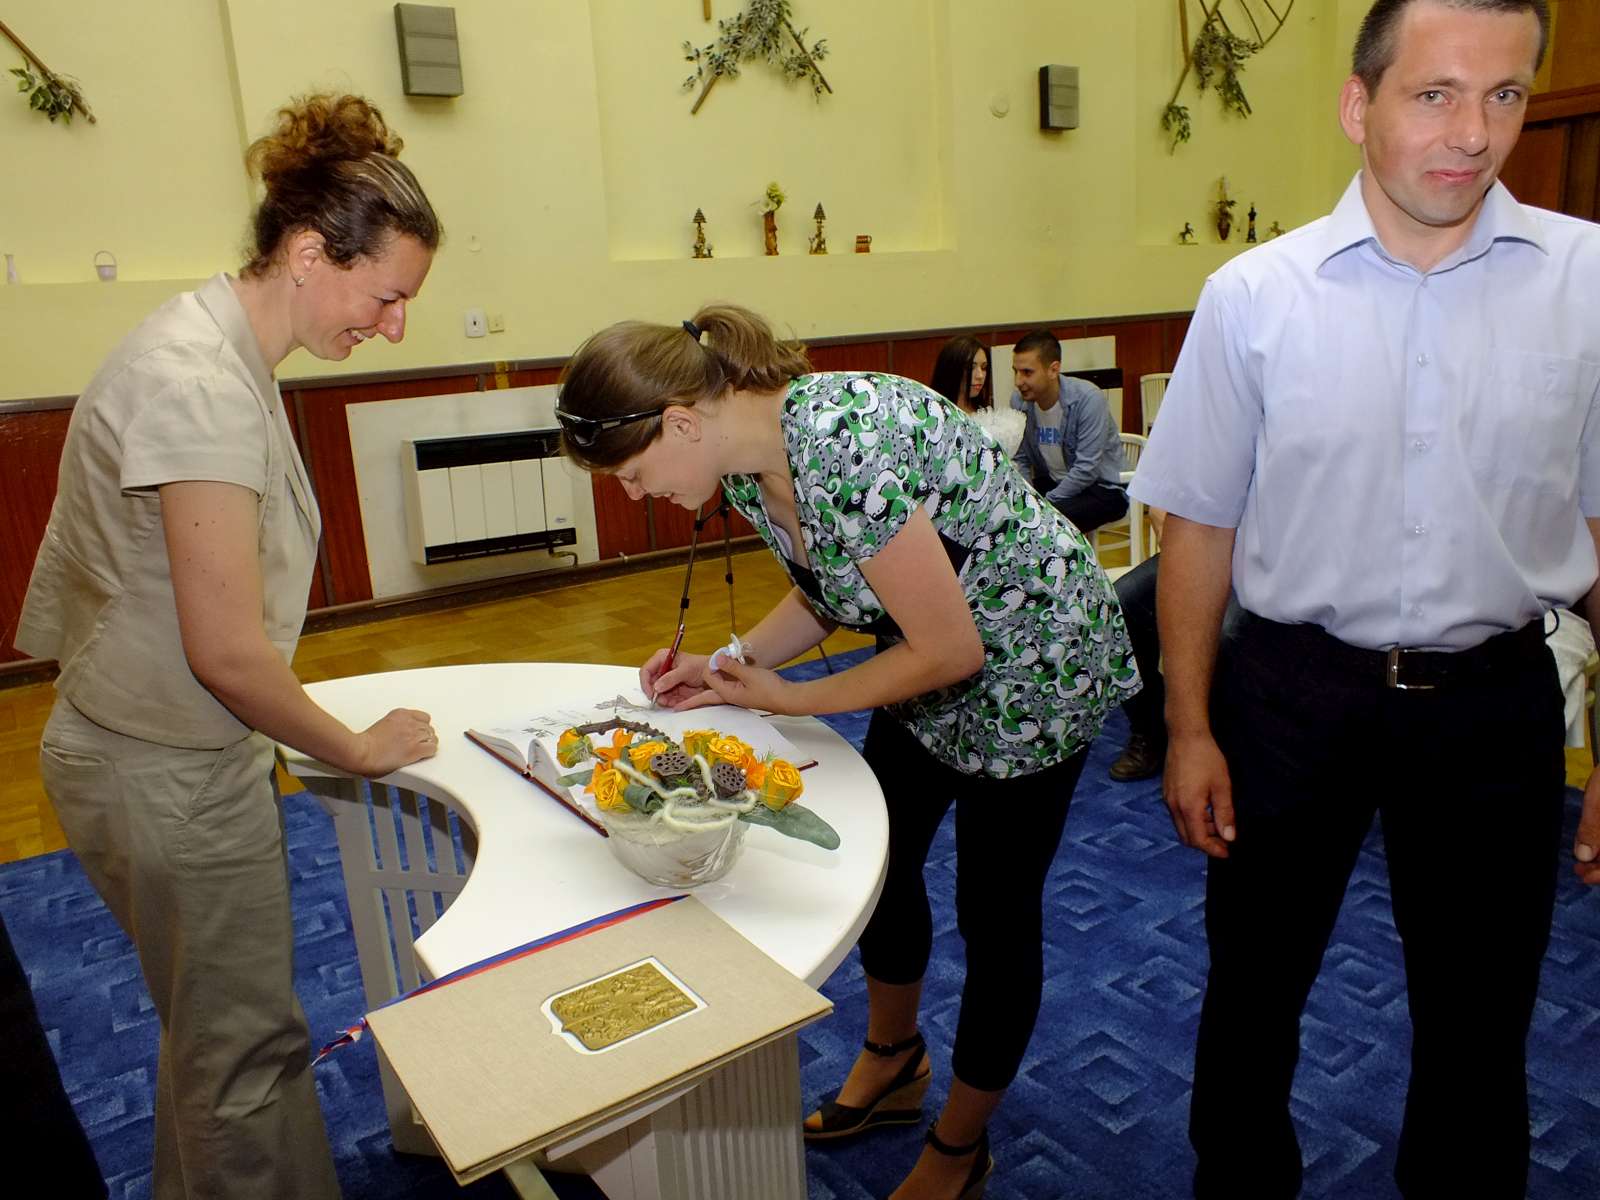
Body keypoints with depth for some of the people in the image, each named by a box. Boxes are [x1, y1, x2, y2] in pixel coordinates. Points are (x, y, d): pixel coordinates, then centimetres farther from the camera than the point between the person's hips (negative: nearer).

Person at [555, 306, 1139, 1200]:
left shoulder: (843, 447, -35)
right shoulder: (749, 461, -8)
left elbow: (949, 650, -29)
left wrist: (786, 700, -17)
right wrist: (726, 669, -8)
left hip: (1033, 657, -8)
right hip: (933, 653, 9)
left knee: (995, 913, 7)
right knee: (885, 865, 19)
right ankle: (893, 1068, 46)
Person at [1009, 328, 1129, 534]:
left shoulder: (1088, 399, -21)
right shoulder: (1019, 401, -6)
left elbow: (1087, 469, -24)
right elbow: (1020, 460, 1)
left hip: (1102, 487, -5)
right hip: (1051, 482, 5)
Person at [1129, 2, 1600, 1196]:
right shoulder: (1255, 294, -6)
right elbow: (1201, 526, -2)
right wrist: (1189, 729, -2)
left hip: (1495, 699, 1)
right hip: (1291, 689, 0)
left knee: (1479, 1023, 17)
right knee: (1253, 989, 17)